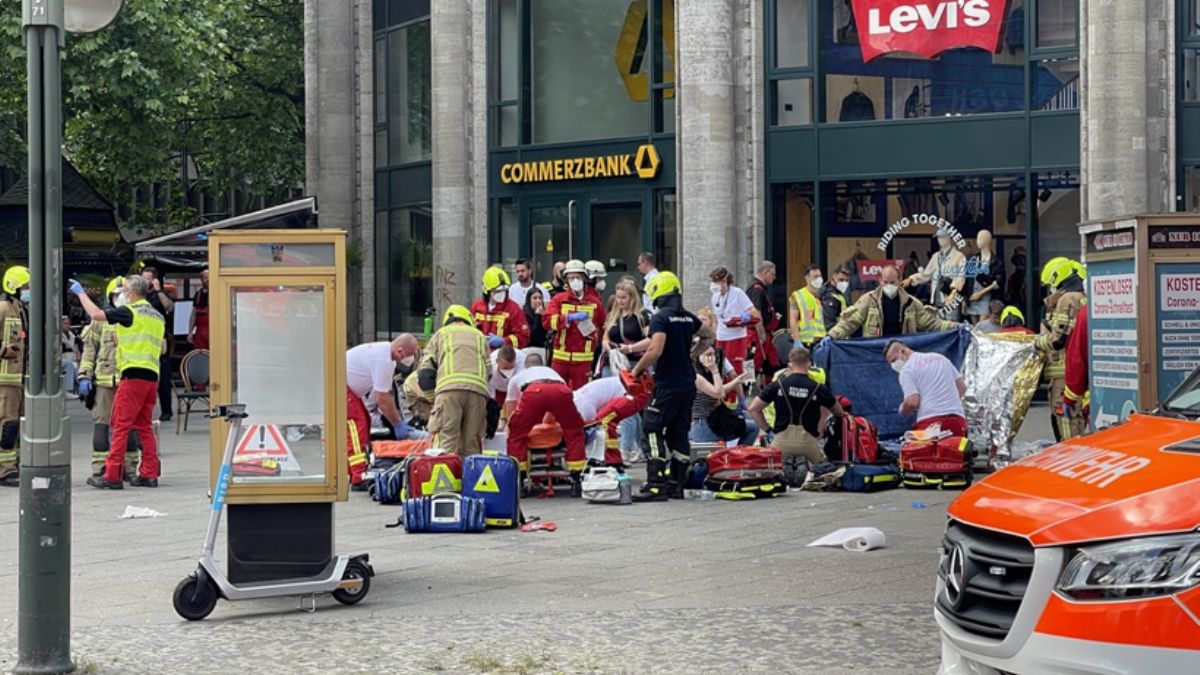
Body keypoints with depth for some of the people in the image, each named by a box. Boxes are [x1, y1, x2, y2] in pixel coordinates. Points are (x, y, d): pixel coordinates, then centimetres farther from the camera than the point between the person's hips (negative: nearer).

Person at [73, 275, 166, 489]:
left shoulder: (130, 311, -6)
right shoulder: (158, 316, 16)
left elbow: (96, 314, -10)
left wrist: (81, 293, 3)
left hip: (133, 373, -7)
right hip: (153, 375, 7)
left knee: (121, 425, -5)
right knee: (144, 426, 12)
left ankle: (112, 475, -6)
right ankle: (149, 474, 10)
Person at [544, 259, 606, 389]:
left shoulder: (595, 302, 5)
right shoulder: (559, 299, 3)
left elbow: (604, 325, 22)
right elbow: (547, 320, -12)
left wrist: (595, 338, 12)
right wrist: (570, 318, -20)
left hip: (583, 359, 0)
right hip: (561, 357, 0)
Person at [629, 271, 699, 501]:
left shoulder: (661, 318, -13)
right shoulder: (689, 318, 10)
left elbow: (655, 350, -24)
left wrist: (637, 369, -10)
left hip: (667, 385, -8)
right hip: (688, 384, 8)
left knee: (653, 431, -6)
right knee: (679, 434, 12)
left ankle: (656, 485, -13)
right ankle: (677, 484, 14)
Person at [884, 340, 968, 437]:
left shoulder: (907, 369, 1)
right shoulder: (940, 357, 20)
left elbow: (912, 402, -10)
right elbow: (962, 387, 20)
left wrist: (902, 410, 10)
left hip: (930, 421, -6)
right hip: (957, 420, 6)